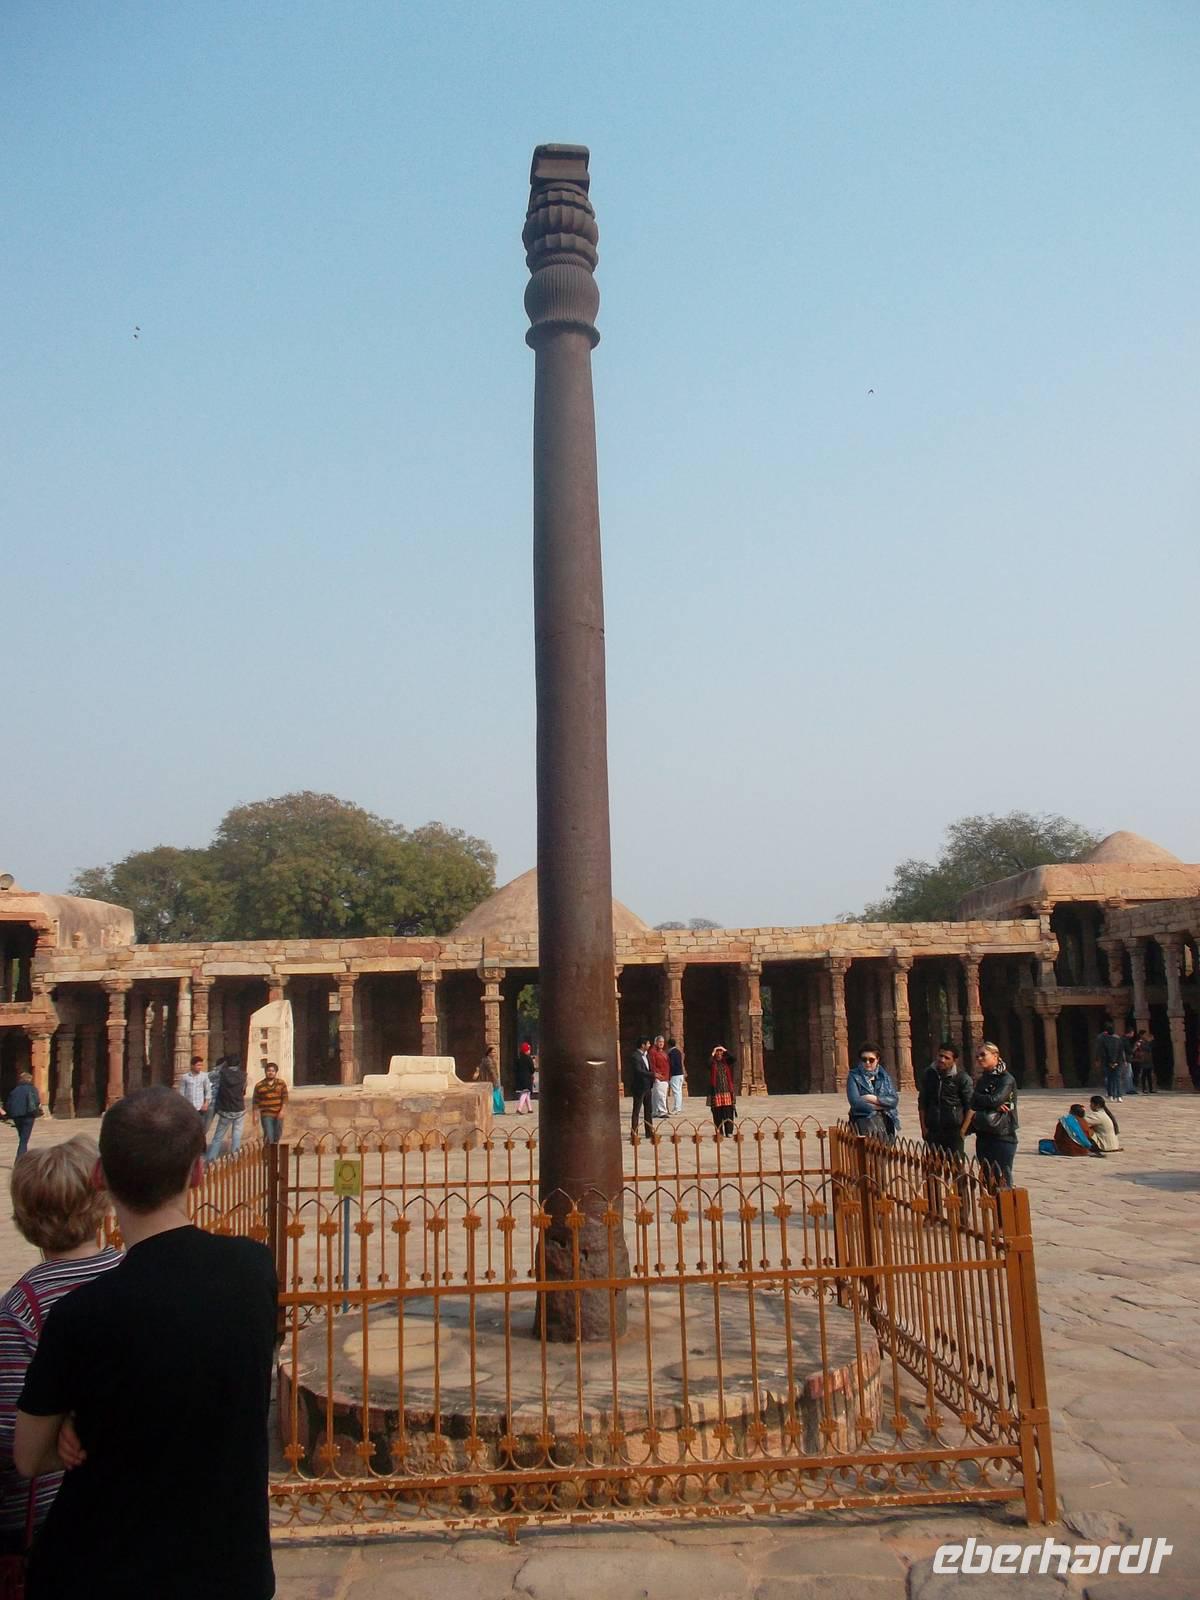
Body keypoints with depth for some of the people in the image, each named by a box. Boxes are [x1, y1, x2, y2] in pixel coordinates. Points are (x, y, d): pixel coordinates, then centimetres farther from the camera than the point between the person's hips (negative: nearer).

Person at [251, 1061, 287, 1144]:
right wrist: (255, 1116, -2)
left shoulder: (281, 1083, 2)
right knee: (269, 1136, -12)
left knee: (277, 1136, 13)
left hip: (278, 1114, 3)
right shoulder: (259, 1085, -3)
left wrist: (282, 1111, -12)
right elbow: (255, 1102, 1)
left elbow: (285, 1097, -1)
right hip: (266, 1115, -3)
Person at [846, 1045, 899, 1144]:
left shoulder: (884, 1075, 12)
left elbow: (895, 1100, 2)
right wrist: (882, 1106, -4)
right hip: (863, 1118, -2)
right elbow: (856, 1103, -10)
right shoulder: (854, 1076, 2)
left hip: (886, 1119, 2)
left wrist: (873, 1099, -9)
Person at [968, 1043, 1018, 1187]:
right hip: (983, 1136, 7)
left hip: (1003, 1137, -7)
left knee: (1002, 1181, -7)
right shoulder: (981, 1080, 14)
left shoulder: (1006, 1079, -6)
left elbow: (995, 1100, -19)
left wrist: (975, 1096, -2)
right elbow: (974, 1104, 3)